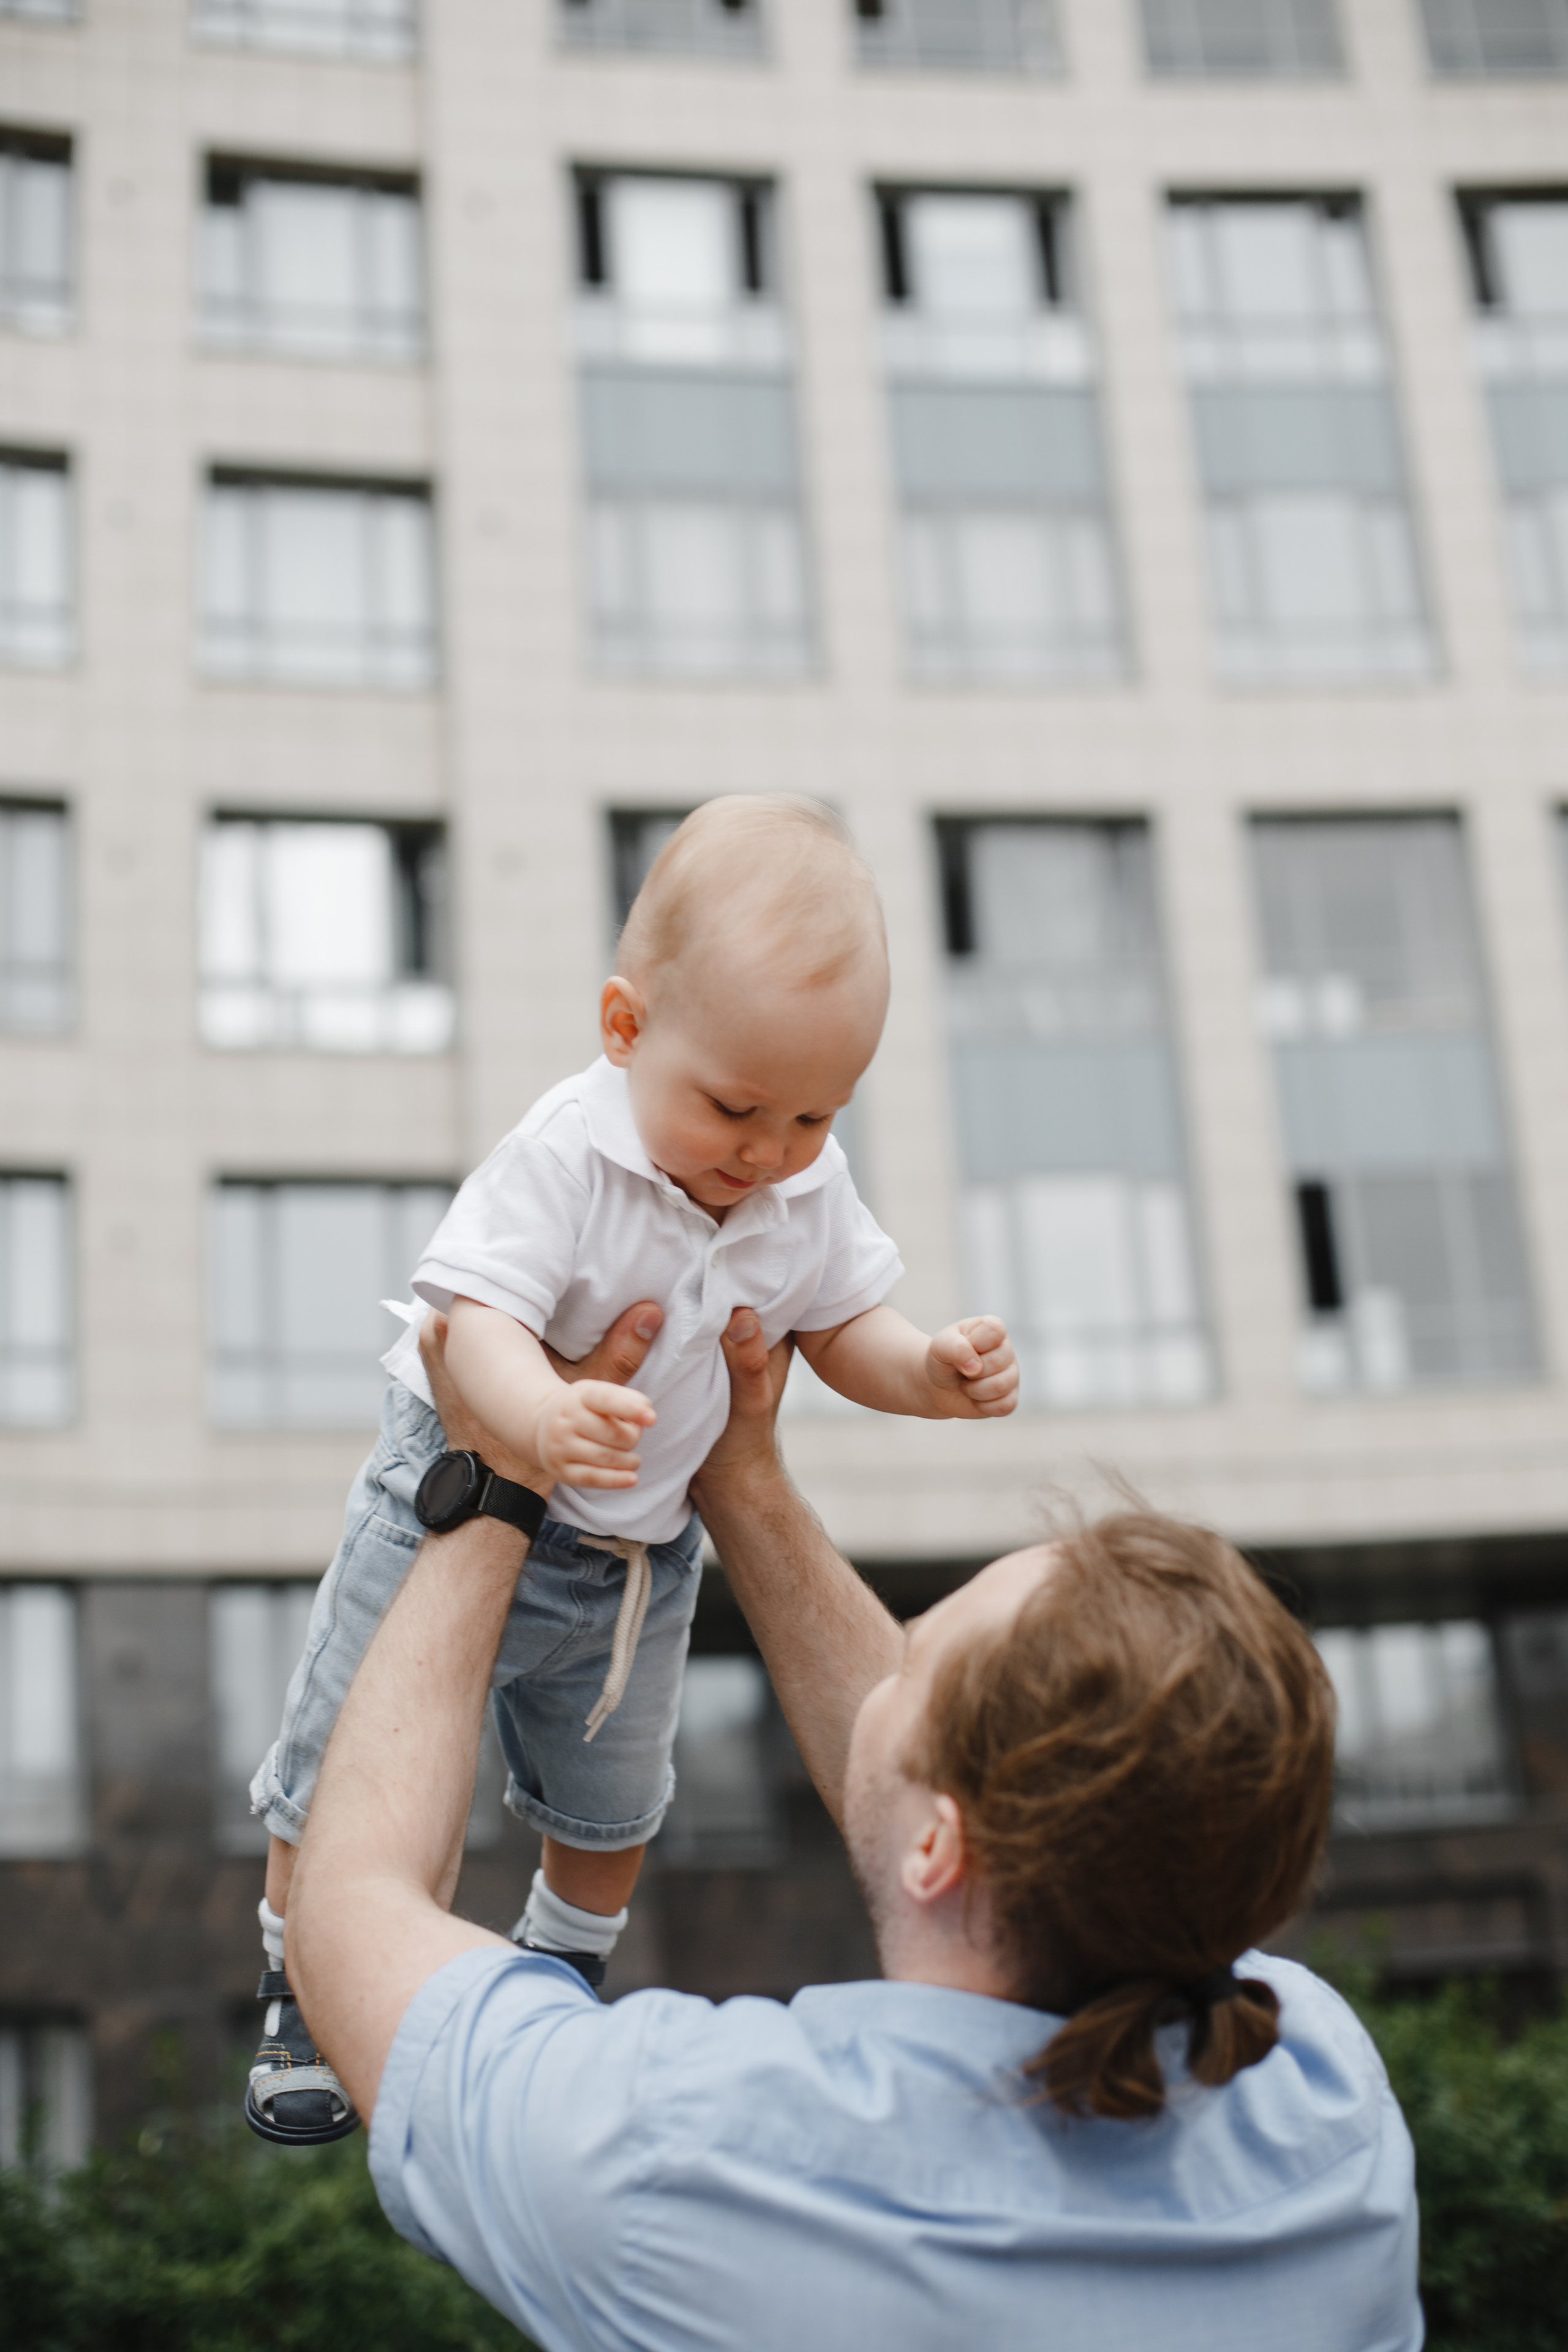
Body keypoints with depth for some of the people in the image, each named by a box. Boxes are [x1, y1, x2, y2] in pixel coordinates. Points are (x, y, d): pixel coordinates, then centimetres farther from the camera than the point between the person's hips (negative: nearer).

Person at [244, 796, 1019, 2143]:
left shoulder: (812, 1189, -11)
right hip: (461, 1509, -5)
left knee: (614, 1802, 23)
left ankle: (566, 1978, 53)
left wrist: (935, 1373, -19)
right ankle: (305, 1995, 35)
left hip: (642, 1555, 5)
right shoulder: (565, 1158, -30)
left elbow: (843, 1331, 2)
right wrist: (544, 1421, -58)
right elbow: (481, 1324, -37)